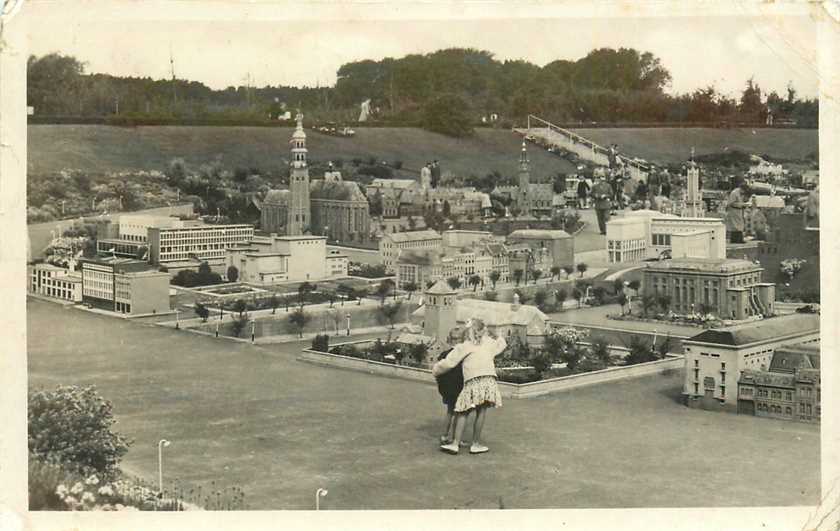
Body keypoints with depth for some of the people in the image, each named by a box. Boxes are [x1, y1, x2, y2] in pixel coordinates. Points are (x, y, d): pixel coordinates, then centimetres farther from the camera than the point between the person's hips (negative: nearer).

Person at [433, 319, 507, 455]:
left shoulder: (463, 347, 9)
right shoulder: (489, 343, 18)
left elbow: (448, 363, 6)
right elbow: (501, 344, 41)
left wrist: (435, 369, 21)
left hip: (472, 382, -2)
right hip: (488, 380, 2)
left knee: (463, 412, 3)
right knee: (481, 411, 5)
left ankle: (455, 443, -2)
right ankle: (476, 444, 7)